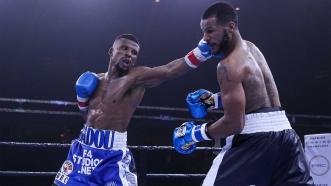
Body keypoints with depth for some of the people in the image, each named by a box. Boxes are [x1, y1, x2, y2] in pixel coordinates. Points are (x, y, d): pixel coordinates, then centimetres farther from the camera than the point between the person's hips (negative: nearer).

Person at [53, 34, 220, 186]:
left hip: (113, 155, -5)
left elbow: (169, 70, -25)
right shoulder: (95, 80, 10)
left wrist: (201, 50, -38)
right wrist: (81, 96, 0)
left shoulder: (136, 77, -8)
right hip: (83, 148, 5)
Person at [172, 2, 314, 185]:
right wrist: (215, 99, 21)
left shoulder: (229, 65, -14)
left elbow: (234, 123, -18)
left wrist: (196, 133, -5)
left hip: (255, 138, -9)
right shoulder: (250, 48, 13)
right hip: (284, 133, 9)